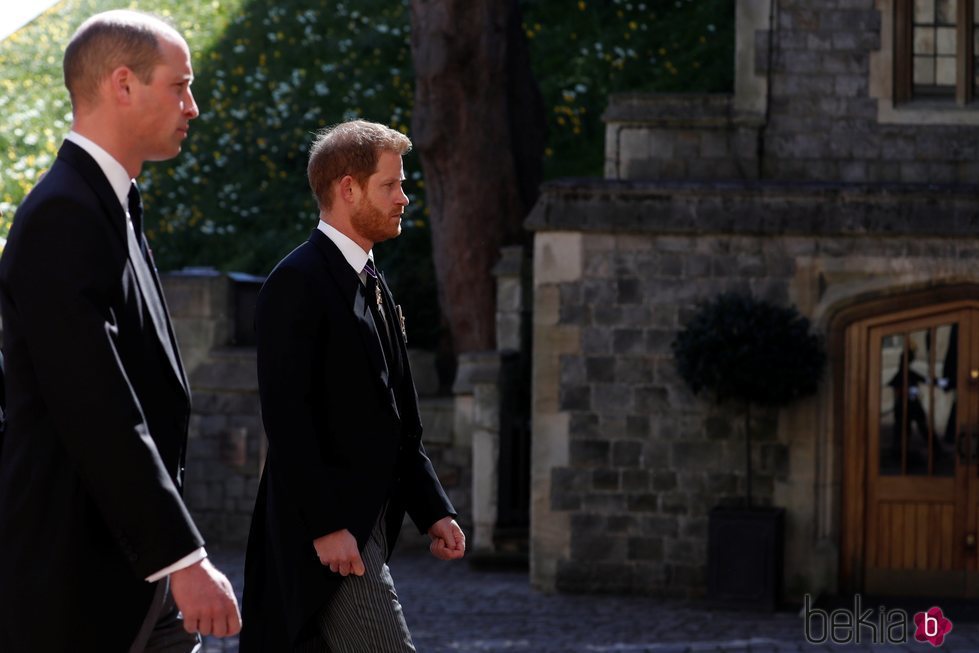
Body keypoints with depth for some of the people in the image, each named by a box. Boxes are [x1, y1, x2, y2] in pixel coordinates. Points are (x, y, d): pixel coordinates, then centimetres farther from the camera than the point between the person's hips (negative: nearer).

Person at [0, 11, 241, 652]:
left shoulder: (112, 209, 16)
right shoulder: (62, 216, -16)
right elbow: (97, 415, -22)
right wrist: (184, 557, -22)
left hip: (142, 580, 10)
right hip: (75, 589, -10)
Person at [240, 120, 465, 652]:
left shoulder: (371, 285, 18)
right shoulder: (297, 282, -12)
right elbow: (286, 416, -18)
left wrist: (433, 509, 12)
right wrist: (325, 525, -22)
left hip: (363, 523, 9)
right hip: (324, 526, -9)